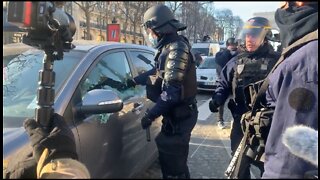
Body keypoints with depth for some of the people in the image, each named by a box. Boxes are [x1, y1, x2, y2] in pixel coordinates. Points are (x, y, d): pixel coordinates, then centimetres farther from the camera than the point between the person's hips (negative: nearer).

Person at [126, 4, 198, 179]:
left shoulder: (176, 49, -22)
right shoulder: (170, 47, 12)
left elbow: (172, 92, -28)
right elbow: (158, 72, 27)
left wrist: (150, 115, -23)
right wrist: (133, 81, 29)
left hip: (179, 116, -10)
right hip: (175, 114, 10)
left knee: (173, 163, -2)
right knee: (170, 158, 21)